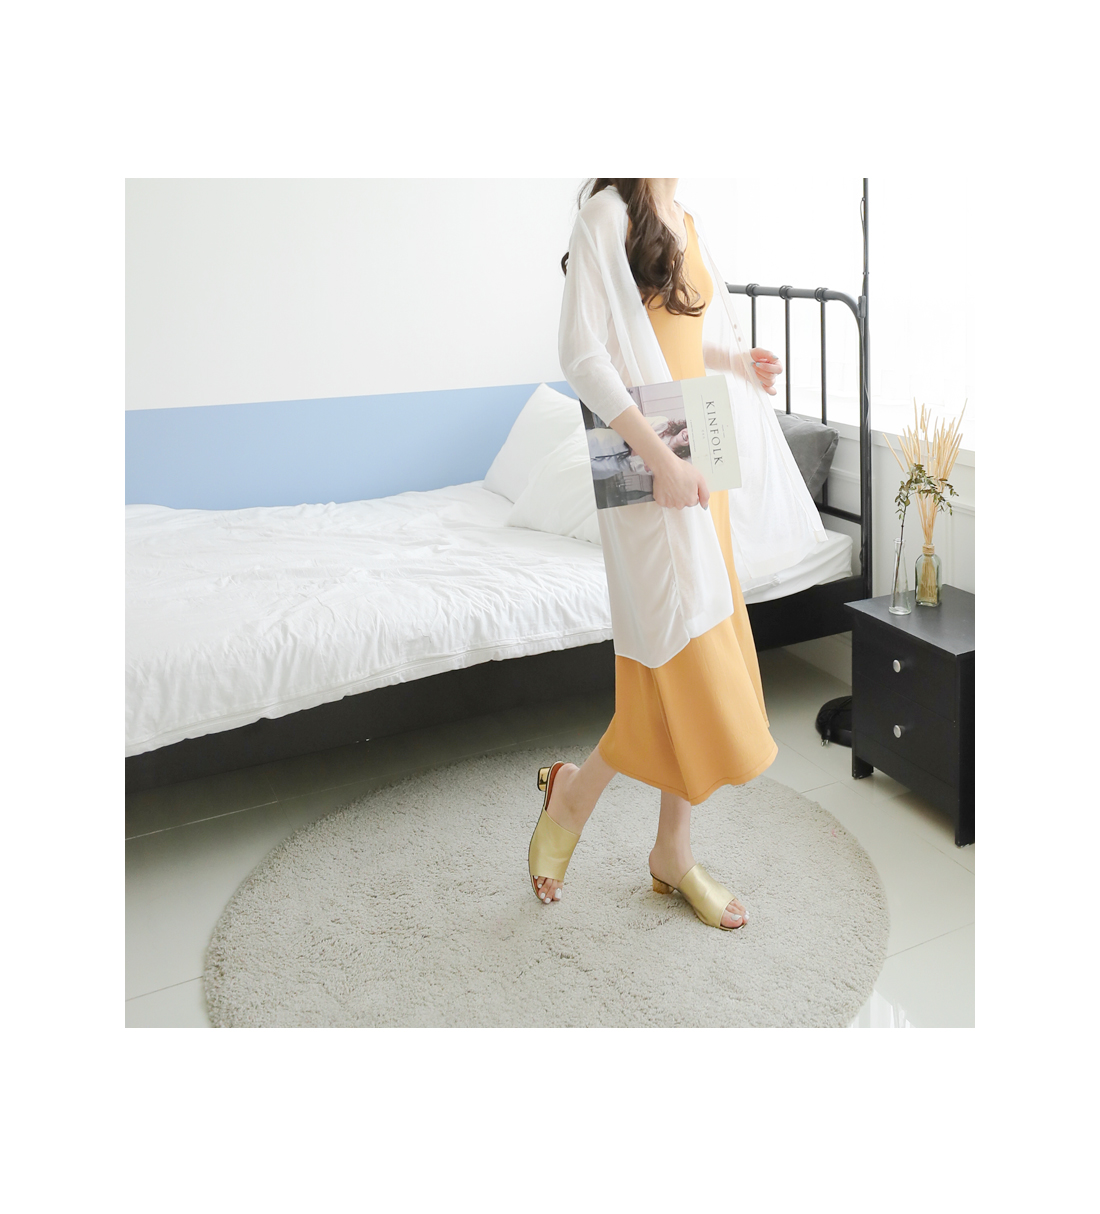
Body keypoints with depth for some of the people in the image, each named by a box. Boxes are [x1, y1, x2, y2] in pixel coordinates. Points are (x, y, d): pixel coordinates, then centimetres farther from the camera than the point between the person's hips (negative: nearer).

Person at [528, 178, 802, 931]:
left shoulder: (684, 220, 16)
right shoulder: (608, 213, -8)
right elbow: (583, 354, -17)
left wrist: (735, 360, 9)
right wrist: (661, 458, -21)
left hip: (699, 454, 8)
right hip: (649, 463, -8)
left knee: (705, 656, 9)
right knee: (682, 655, -8)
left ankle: (674, 852, 22)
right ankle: (573, 792, 18)